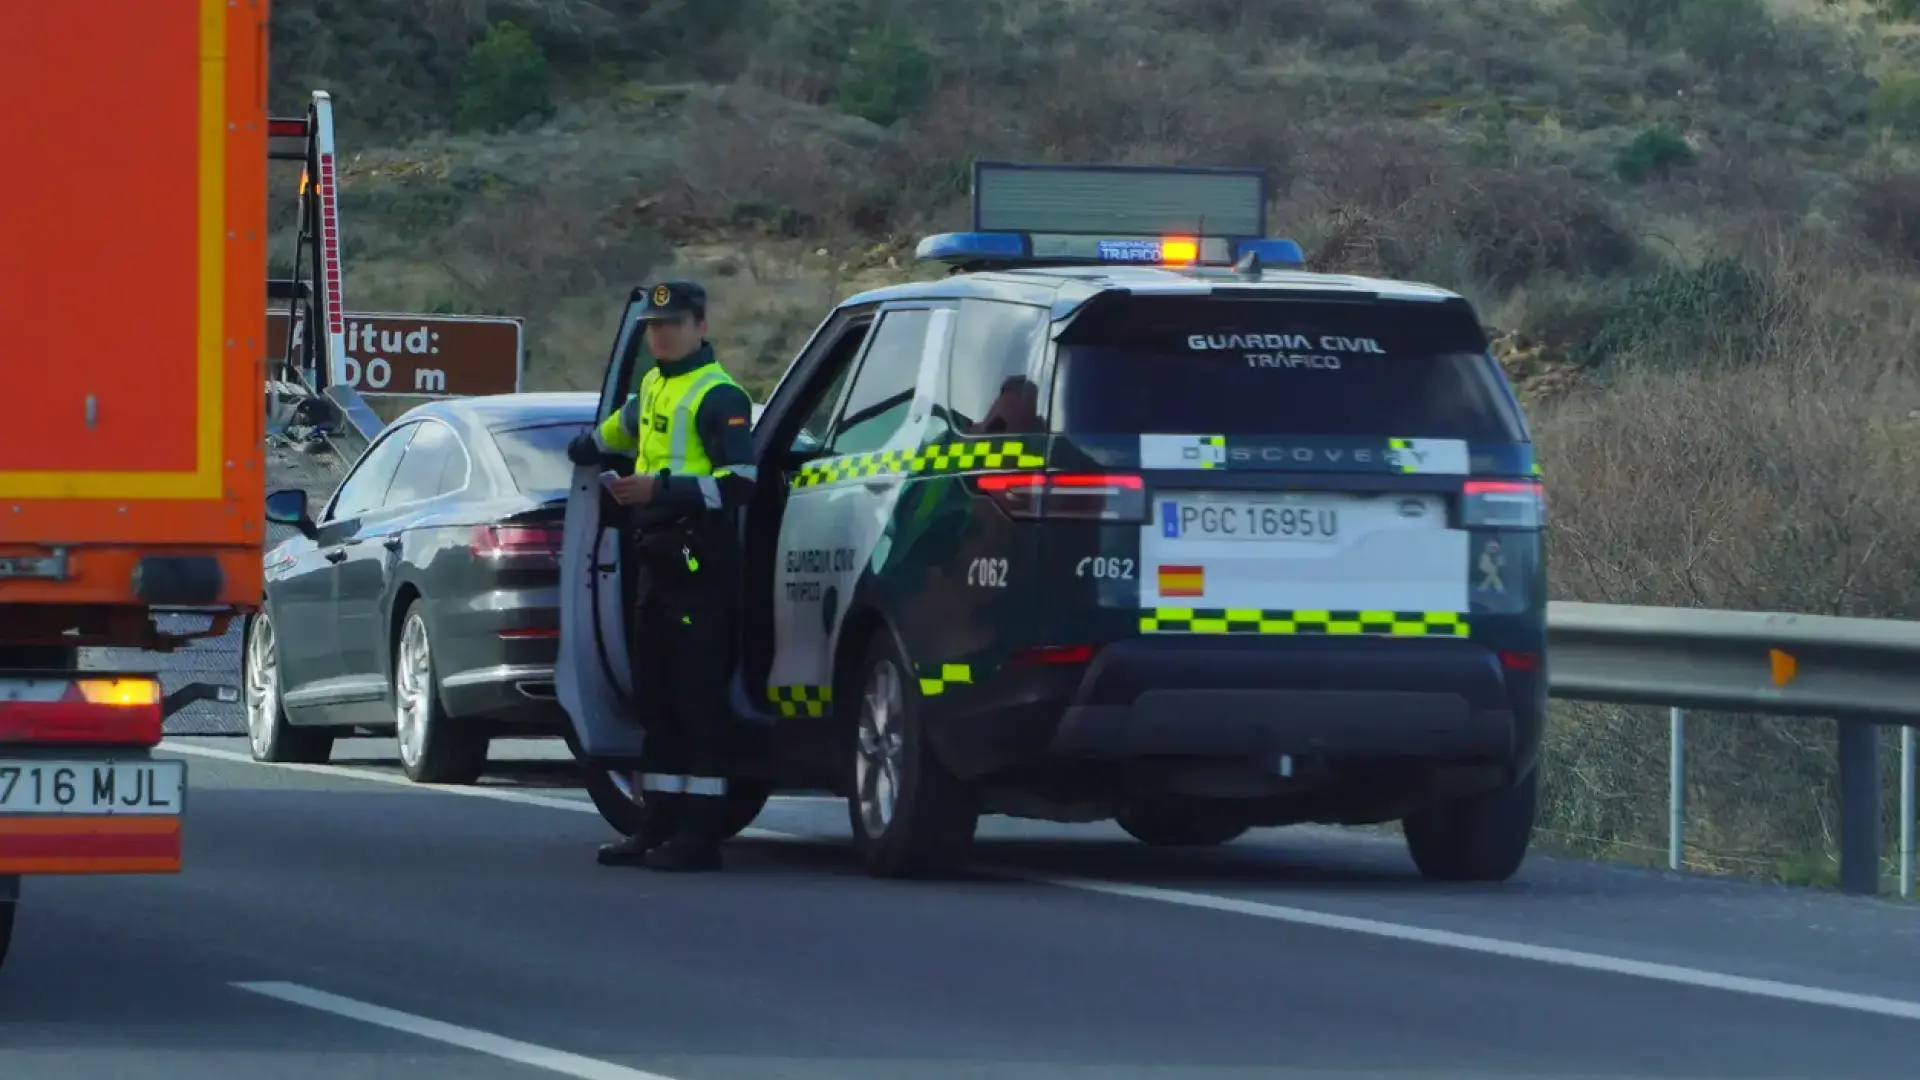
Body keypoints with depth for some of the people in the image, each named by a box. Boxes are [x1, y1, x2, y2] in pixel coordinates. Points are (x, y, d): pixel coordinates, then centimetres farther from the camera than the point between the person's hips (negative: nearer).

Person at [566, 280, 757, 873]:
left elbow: (739, 484, -20)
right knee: (655, 698, 11)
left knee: (698, 700, -10)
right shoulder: (653, 387, 17)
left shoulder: (718, 396, -11)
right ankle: (657, 824, 16)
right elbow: (624, 426, 42)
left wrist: (664, 491, -25)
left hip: (700, 562, -9)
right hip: (655, 557, 9)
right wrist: (587, 448, 56)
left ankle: (699, 834, -11)